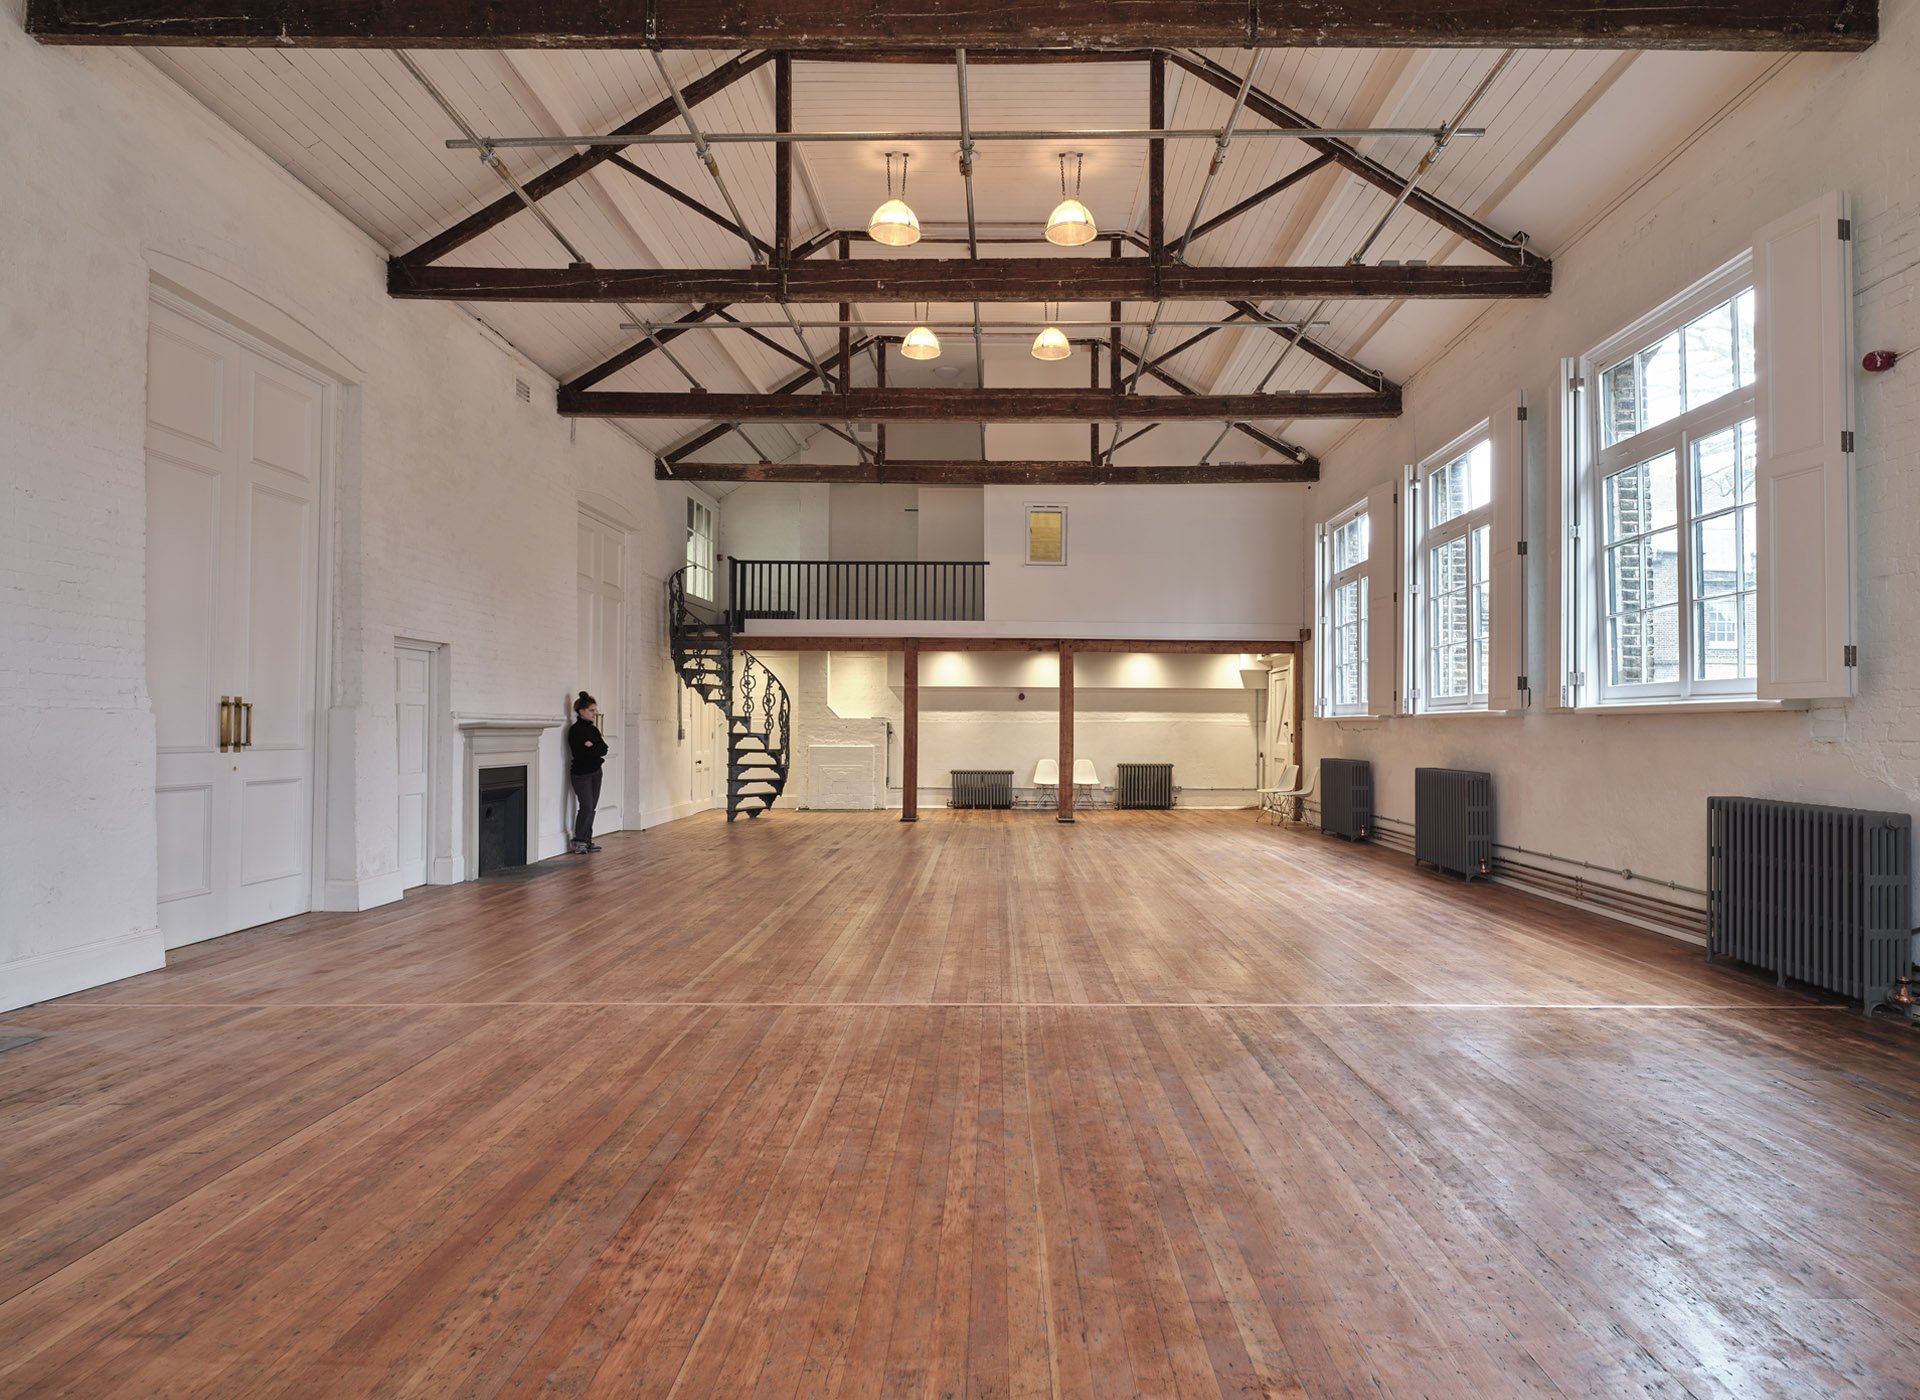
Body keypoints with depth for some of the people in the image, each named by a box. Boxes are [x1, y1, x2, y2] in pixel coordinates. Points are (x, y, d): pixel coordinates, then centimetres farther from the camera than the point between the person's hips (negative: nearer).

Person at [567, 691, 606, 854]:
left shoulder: (593, 729, 10)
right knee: (586, 806, -11)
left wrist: (593, 747, -15)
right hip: (581, 773, -7)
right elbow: (582, 752, -20)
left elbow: (604, 749, -1)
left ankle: (587, 840, 13)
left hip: (595, 772, 7)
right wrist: (598, 750, -11)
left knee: (592, 807, 6)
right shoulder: (575, 730, -11)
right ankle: (577, 841, 1)